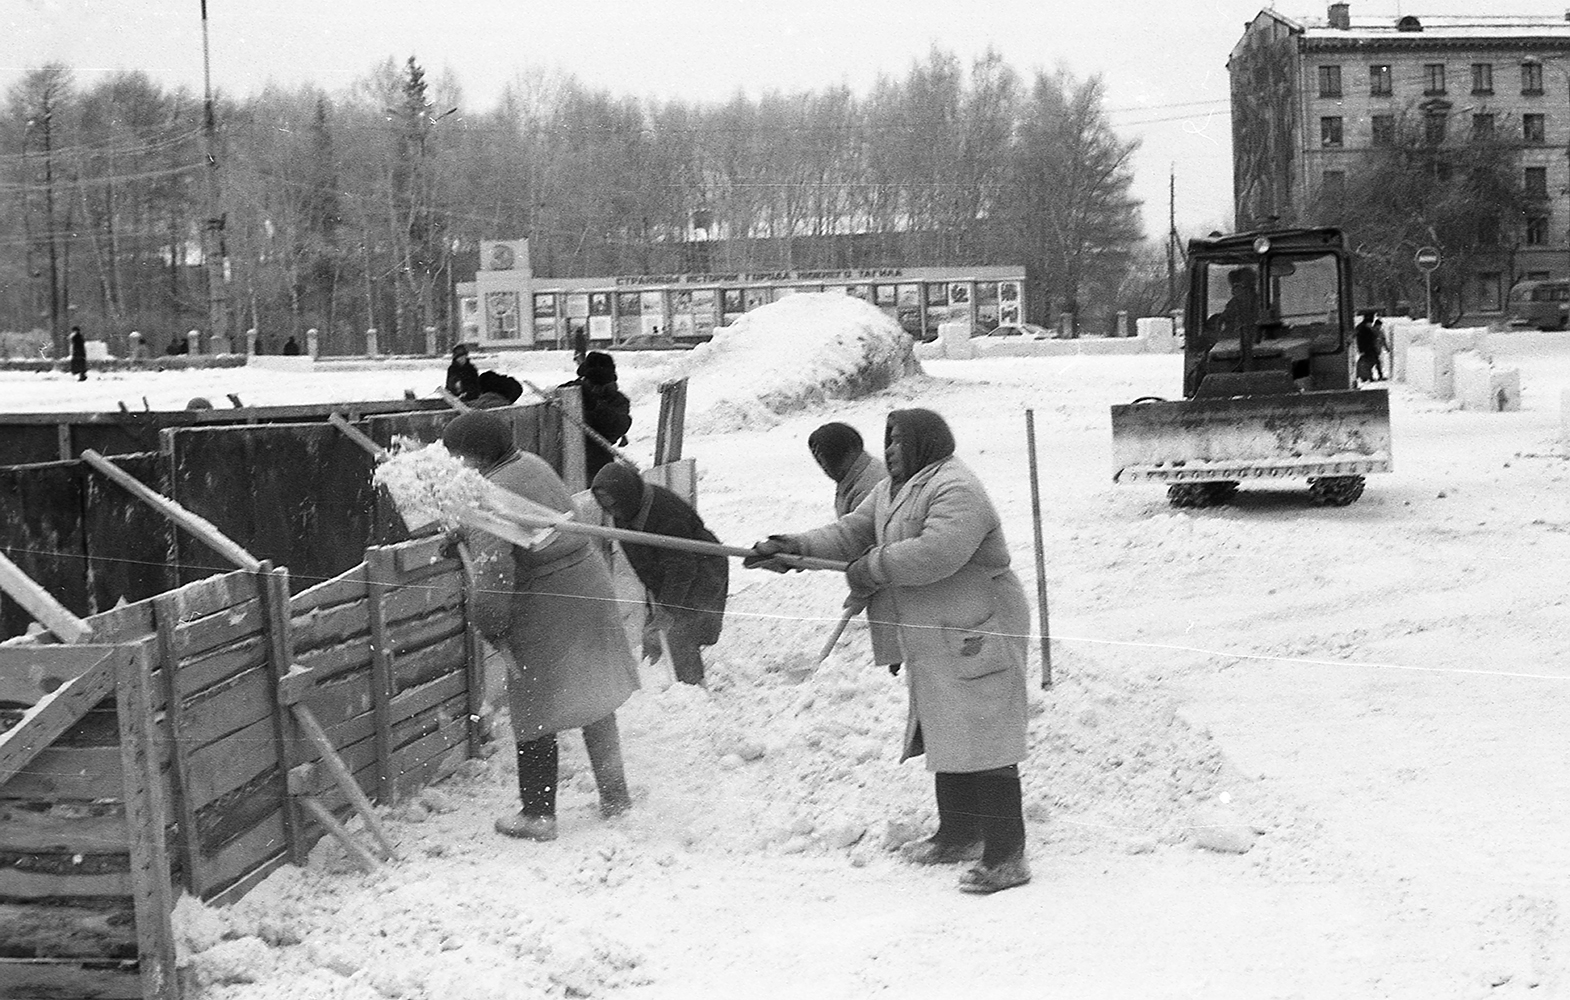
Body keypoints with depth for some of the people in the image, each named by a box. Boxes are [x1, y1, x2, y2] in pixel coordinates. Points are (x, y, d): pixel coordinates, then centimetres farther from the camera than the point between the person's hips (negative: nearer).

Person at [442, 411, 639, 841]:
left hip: (543, 610, -8)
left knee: (534, 714, 7)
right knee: (594, 699, 21)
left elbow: (493, 572, -26)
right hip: (590, 588, 8)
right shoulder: (531, 464, 5)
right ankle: (615, 796, 31)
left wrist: (495, 631, -16)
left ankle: (538, 815, 18)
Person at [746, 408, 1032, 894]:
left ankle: (1006, 857, -7)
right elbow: (853, 532, 14)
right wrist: (794, 548, 0)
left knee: (982, 745, -10)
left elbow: (935, 554, -31)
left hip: (978, 637, -10)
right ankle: (958, 835, 33)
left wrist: (869, 569, -19)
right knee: (946, 740, 19)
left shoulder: (956, 490, -19)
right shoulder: (892, 491, 15)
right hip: (933, 642, 10)